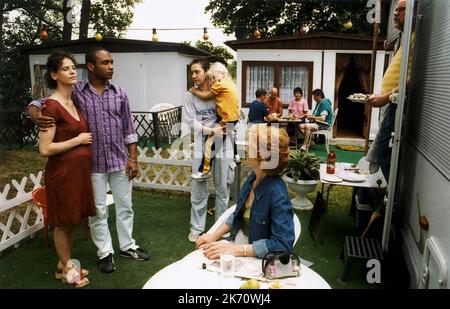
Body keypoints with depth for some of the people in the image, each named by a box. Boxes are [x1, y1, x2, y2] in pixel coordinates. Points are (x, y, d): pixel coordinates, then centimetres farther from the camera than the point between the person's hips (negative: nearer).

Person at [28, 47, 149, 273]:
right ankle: (105, 252, 27)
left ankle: (127, 246, 32)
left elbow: (129, 130, 6)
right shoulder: (75, 92, -4)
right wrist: (36, 115, -25)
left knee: (125, 206, 14)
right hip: (93, 163, -2)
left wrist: (133, 158, 1)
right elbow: (38, 103, -1)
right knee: (98, 211, 9)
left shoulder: (119, 94, 3)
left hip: (120, 161, 3)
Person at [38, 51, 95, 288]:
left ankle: (65, 263, 36)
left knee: (75, 219, 18)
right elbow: (45, 149, -21)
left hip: (80, 169, 8)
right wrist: (78, 139, -15)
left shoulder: (74, 101, 8)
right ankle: (67, 269, 28)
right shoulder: (52, 106, -17)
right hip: (63, 171, -8)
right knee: (64, 222, 9)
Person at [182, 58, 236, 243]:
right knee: (199, 191, 4)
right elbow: (190, 122, -7)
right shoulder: (190, 96, 3)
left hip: (222, 146, 1)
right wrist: (212, 131, -13)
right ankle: (197, 228, 19)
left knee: (223, 189, 11)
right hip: (202, 147, -1)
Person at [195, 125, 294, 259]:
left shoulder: (277, 194, -26)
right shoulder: (254, 177, -3)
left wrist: (236, 249, -27)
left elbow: (283, 244, -27)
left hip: (255, 260, -6)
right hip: (236, 243, 6)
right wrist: (215, 235, 0)